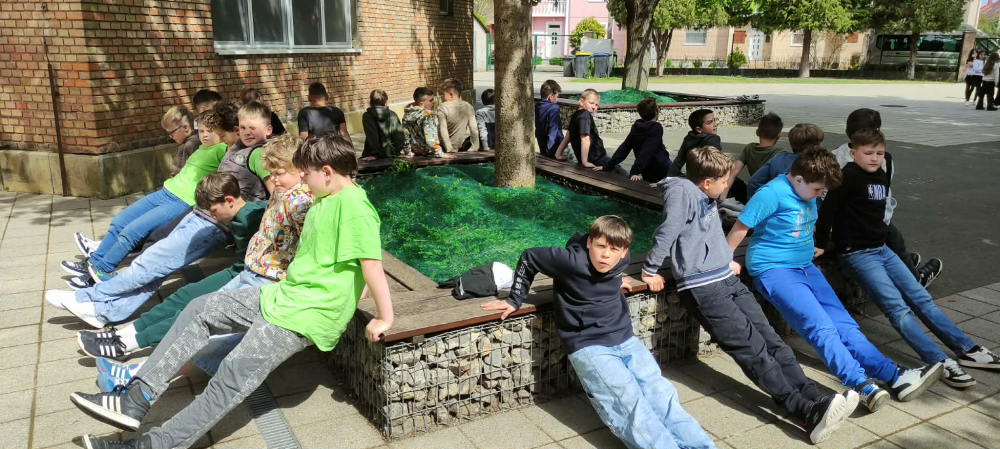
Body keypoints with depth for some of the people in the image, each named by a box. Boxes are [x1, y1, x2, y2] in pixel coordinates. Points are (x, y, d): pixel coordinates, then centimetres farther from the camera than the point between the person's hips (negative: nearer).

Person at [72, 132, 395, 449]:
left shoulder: (352, 204, -20)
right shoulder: (325, 201, 13)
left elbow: (372, 263, -24)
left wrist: (384, 319, -20)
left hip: (307, 315, -10)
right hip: (282, 294, 10)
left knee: (233, 379, -11)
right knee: (201, 310, 6)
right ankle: (135, 398, 7)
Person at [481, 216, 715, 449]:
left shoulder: (621, 261, -1)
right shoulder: (572, 261, -18)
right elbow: (529, 258, -5)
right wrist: (515, 299, 0)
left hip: (625, 341, 6)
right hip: (589, 347, -5)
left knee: (661, 393, -10)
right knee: (630, 402, -23)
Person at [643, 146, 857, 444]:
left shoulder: (708, 198, 18)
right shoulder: (682, 191, -10)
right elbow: (667, 232, -14)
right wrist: (650, 271, -13)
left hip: (728, 280, 9)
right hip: (702, 289, -9)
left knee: (771, 340, -3)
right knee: (753, 349, -14)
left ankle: (815, 401, -9)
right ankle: (806, 410, -18)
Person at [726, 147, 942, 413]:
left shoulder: (807, 194, 10)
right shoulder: (773, 194, -17)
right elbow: (741, 226, -14)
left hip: (806, 267, 8)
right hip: (773, 271, -8)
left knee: (844, 324, -2)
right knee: (821, 327, -25)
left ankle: (895, 377, -7)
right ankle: (863, 385, -34)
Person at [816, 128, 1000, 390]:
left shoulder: (882, 176, 10)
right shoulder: (849, 176, -15)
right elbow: (828, 209, -17)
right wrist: (820, 244, -14)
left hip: (881, 248, 8)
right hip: (856, 253, -8)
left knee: (922, 299, 7)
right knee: (898, 309, -15)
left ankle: (966, 350, 12)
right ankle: (941, 363, -17)